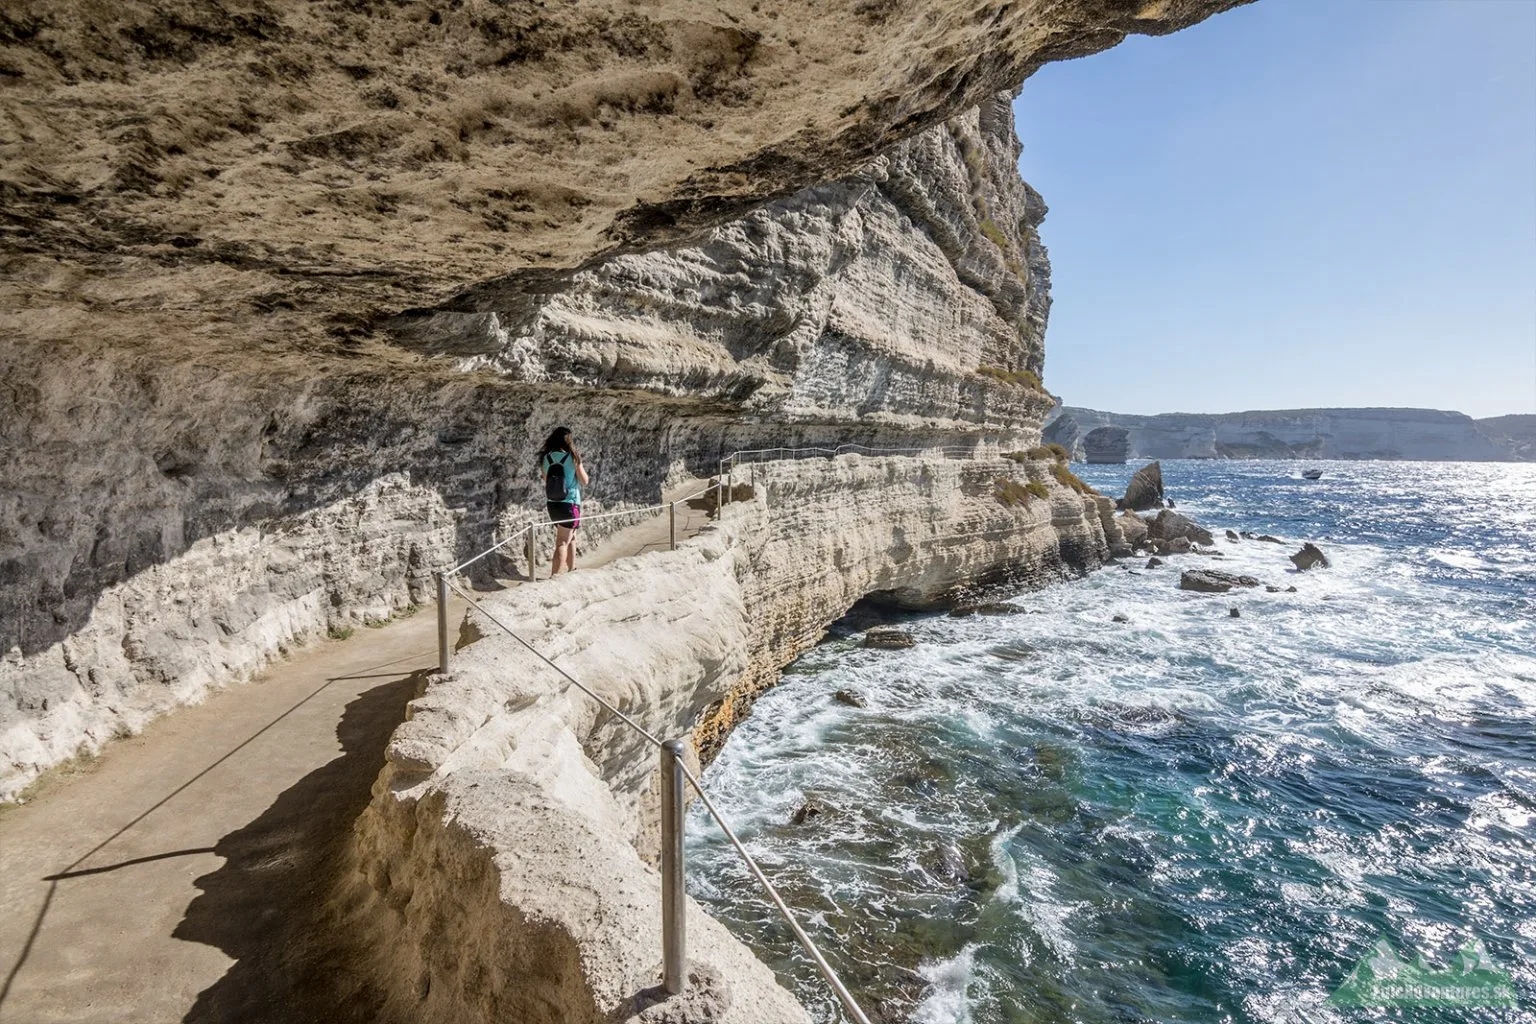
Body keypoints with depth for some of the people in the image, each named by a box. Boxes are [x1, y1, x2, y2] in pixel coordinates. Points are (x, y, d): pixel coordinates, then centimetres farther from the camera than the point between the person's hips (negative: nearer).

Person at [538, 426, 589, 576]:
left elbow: (545, 480, 11)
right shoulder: (573, 457, -13)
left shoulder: (545, 458, -2)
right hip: (569, 504, -5)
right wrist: (580, 466, 11)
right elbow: (584, 482, -4)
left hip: (552, 504, 5)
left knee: (571, 537, 23)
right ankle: (553, 576, -4)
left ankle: (572, 570, 32)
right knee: (562, 542, -1)